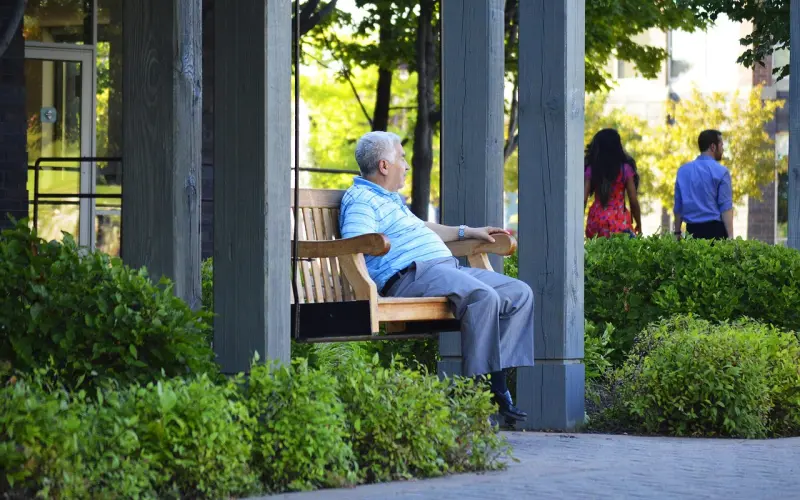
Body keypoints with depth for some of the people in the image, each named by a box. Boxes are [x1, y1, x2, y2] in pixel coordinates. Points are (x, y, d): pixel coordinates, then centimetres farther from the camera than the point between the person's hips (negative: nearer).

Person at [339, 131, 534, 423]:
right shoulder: (361, 200, -4)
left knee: (520, 294, 1)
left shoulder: (391, 199, 30)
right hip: (412, 273, -11)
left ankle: (498, 385, -10)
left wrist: (468, 232, 46)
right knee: (484, 297, -34)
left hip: (448, 268, 11)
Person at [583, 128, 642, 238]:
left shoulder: (590, 170, 4)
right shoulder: (625, 169, 0)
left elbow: (583, 199, -1)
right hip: (619, 223, -2)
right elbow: (633, 201, 1)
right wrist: (639, 225, 13)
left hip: (596, 222, 2)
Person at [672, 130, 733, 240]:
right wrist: (730, 237, -12)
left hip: (692, 230, 5)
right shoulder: (721, 172, -4)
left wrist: (677, 233, 20)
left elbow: (678, 205, 13)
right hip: (715, 230, -5)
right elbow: (726, 207, -10)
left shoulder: (683, 170, 10)